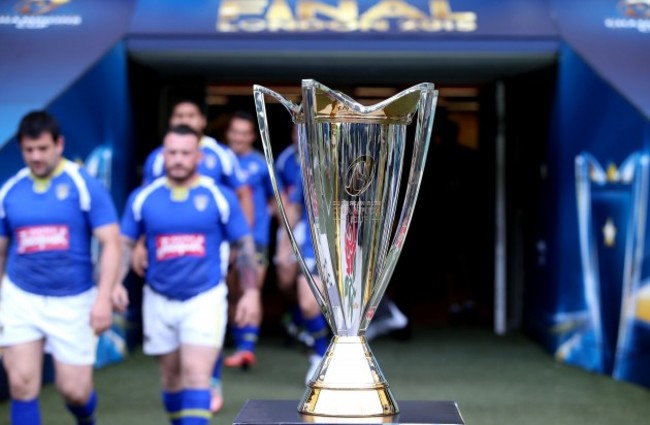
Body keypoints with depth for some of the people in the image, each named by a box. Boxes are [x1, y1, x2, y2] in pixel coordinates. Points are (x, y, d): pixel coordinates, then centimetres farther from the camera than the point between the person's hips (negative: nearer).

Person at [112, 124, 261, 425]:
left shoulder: (220, 197, -3)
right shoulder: (142, 197, 2)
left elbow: (244, 245, 3)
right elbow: (125, 244, 7)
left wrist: (251, 292, -2)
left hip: (205, 298, -3)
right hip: (160, 301, 3)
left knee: (196, 374, -15)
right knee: (172, 377, 13)